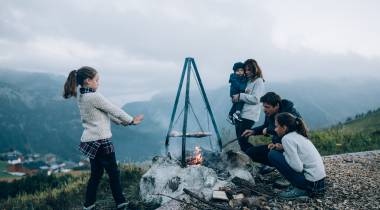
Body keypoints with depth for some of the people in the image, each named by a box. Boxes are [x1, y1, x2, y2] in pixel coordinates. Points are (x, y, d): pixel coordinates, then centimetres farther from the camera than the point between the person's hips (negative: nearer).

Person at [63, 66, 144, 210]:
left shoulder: (81, 98, 10)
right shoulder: (94, 97, -18)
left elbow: (105, 113, 13)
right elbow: (114, 110, -9)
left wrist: (124, 122, 12)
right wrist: (131, 120, 5)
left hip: (90, 140, 9)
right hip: (100, 141, -9)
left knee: (96, 173, 16)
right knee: (113, 172, 5)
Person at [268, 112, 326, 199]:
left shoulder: (287, 138, -13)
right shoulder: (299, 135, 13)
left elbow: (298, 167, -20)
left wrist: (283, 152, -5)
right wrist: (283, 148, 6)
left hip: (310, 183, -9)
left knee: (272, 154, -8)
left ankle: (300, 190, -4)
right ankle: (301, 187, 14)